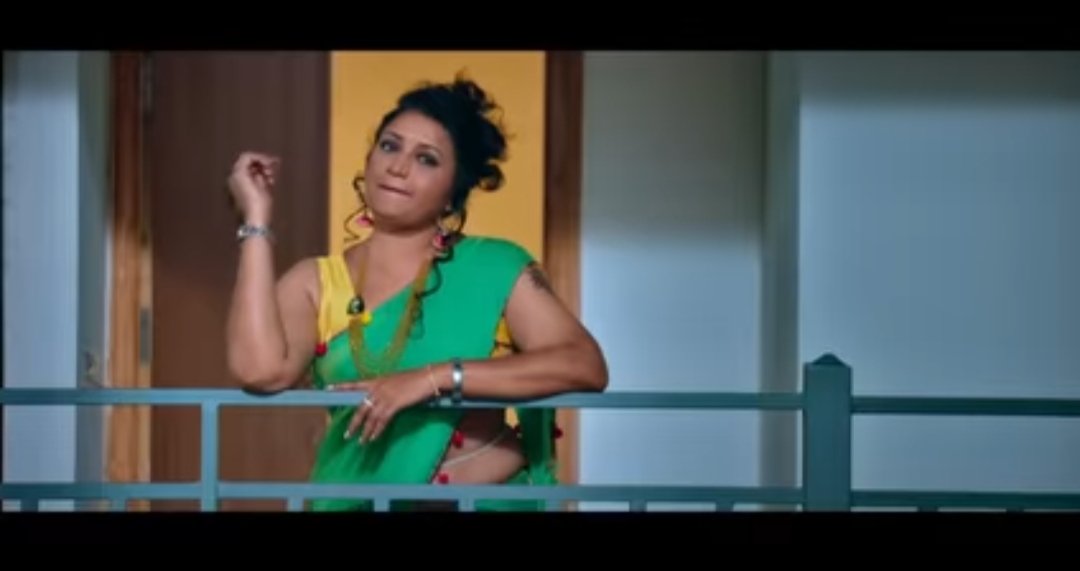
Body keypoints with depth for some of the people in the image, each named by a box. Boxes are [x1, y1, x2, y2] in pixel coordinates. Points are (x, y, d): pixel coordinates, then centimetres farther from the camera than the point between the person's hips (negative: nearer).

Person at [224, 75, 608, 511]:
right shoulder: (316, 282, 5)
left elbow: (586, 366, -13)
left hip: (490, 498, -1)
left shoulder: (494, 268, 0)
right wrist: (256, 217, -8)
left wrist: (436, 378, -20)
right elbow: (260, 369, -15)